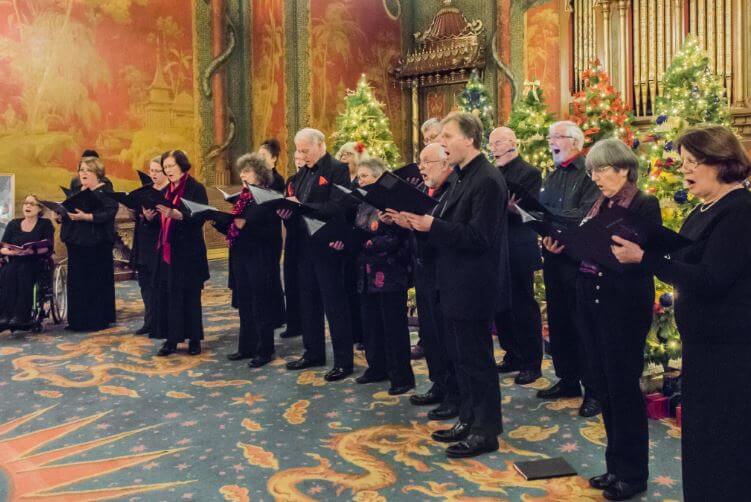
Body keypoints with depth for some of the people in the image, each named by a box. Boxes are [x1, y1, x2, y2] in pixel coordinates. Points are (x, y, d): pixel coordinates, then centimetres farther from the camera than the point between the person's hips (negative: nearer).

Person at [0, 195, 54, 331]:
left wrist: (31, 250, -23)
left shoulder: (45, 224, 8)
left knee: (23, 271, -35)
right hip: (14, 261, 3)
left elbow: (48, 247, -6)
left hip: (35, 262, -3)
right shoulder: (13, 224, 17)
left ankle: (21, 316, -39)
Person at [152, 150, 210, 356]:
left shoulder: (196, 188, -5)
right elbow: (161, 221, 18)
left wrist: (177, 215, -29)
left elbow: (200, 218, -16)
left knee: (189, 296, 1)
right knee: (165, 294, 3)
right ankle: (171, 339, 11)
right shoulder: (166, 191, 15)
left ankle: (194, 339, 13)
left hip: (188, 252, -6)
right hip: (167, 250, 6)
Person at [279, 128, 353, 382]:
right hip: (304, 245, 8)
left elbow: (337, 207, -21)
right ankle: (314, 353, 28)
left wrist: (302, 207, -23)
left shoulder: (338, 170, -10)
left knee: (334, 303, -1)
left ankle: (344, 360, 7)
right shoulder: (302, 173, 14)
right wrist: (287, 209, -6)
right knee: (308, 301, 15)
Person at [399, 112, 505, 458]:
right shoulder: (463, 178, 13)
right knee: (460, 355, 17)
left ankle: (486, 431, 14)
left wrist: (431, 225, -26)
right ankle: (469, 420, 30)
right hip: (456, 284, 10)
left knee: (476, 358, 1)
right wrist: (418, 220, 0)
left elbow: (479, 237, -23)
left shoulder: (487, 181, -17)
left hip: (473, 286, -10)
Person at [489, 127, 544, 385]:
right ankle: (513, 356, 26)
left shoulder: (529, 172, -6)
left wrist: (511, 206, -29)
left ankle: (532, 363, 11)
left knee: (523, 306, 0)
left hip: (518, 252, -6)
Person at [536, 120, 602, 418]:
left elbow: (585, 214, -21)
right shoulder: (553, 176, 17)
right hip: (554, 258, 8)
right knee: (558, 321, 13)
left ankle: (593, 389, 9)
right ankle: (567, 380, 27)